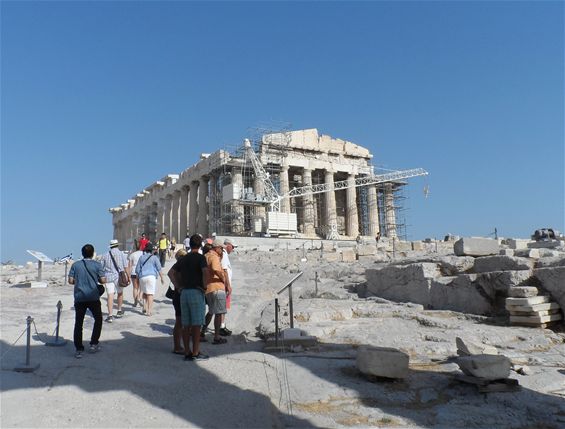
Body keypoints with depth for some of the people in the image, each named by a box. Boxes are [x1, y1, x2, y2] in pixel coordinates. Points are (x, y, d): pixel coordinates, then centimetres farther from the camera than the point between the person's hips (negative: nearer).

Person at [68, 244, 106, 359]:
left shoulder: (75, 265, 3)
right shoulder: (97, 264, -4)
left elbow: (70, 281, 2)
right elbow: (103, 280, -6)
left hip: (79, 298, 2)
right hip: (93, 298, -2)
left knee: (78, 323, 7)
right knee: (98, 319, 16)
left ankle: (78, 349, 7)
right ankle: (93, 344, 14)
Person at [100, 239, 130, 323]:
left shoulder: (105, 255, 5)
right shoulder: (122, 254, 0)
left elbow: (100, 267, 8)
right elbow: (126, 267, -5)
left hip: (108, 277, 1)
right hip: (119, 277, 0)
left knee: (110, 296, -2)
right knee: (120, 293, 20)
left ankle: (110, 316, -7)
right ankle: (119, 311, 31)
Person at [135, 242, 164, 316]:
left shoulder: (141, 257, 11)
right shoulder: (154, 258, 3)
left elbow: (137, 269, 13)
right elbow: (159, 269, 0)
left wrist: (138, 277, 23)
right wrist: (162, 278, 6)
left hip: (142, 277, 3)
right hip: (151, 276, -3)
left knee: (144, 293, 19)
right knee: (150, 294, -2)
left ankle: (145, 308, 13)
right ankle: (149, 311, -6)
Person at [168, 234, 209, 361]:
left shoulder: (183, 259, 12)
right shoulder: (200, 258, -7)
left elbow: (171, 272, 11)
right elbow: (205, 271, -24)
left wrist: (178, 286, 9)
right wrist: (204, 285, -11)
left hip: (184, 292, 6)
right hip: (196, 292, -6)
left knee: (186, 325, 9)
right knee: (196, 325, 0)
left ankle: (187, 352, 15)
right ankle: (196, 353, 4)